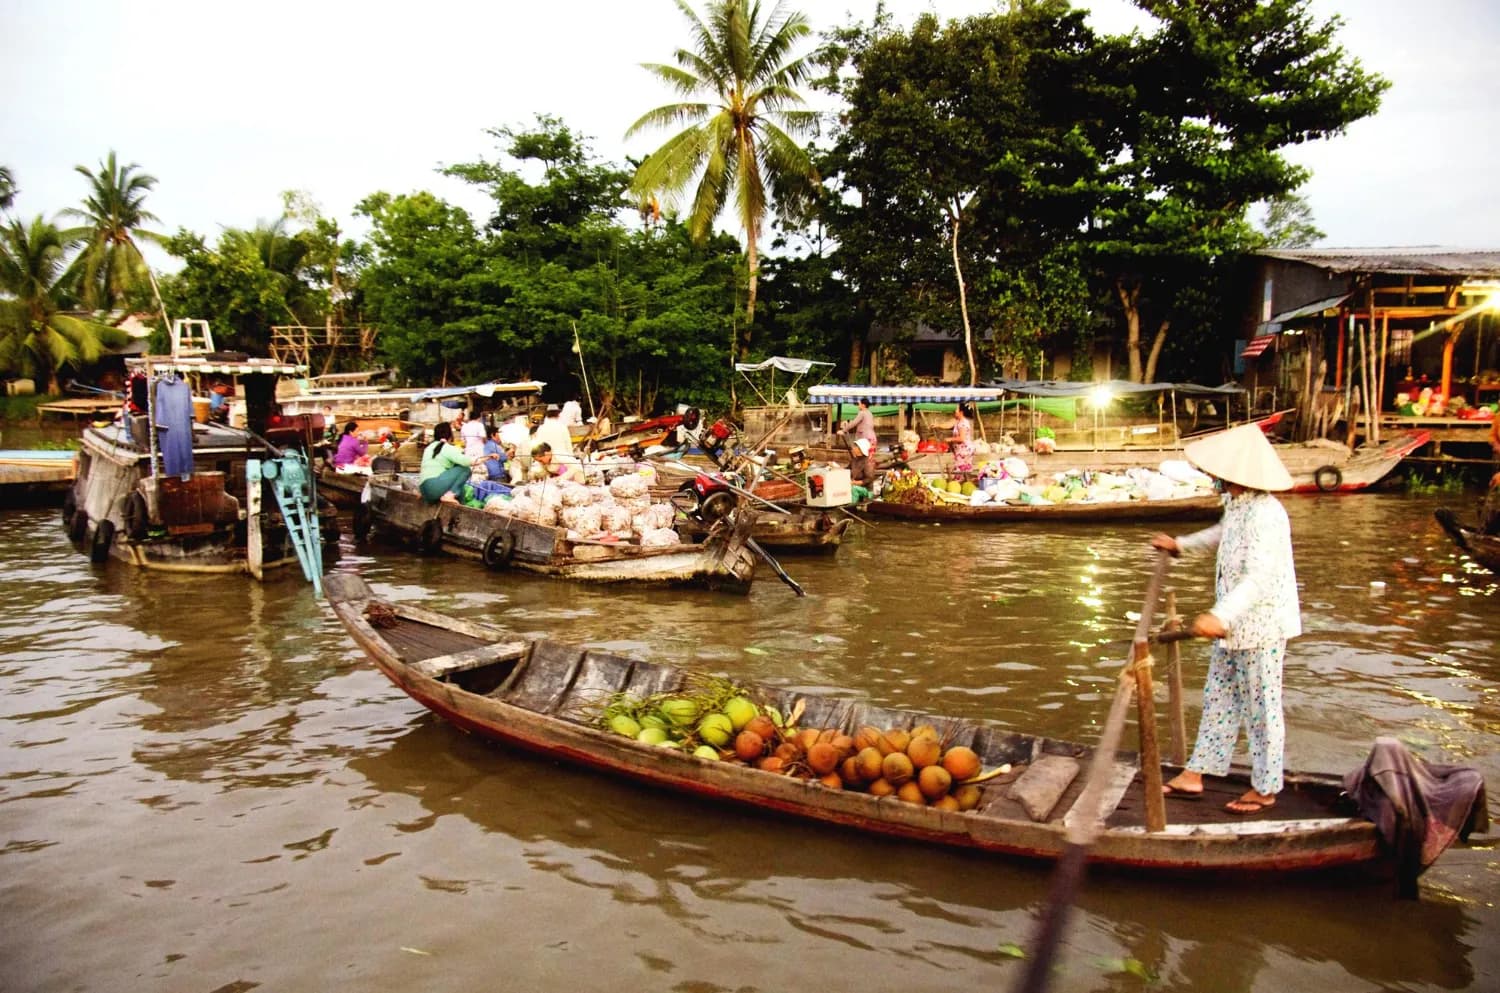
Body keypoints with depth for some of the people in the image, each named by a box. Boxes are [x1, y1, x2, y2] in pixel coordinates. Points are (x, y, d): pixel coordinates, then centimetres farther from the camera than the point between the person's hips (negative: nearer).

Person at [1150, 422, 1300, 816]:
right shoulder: (1236, 503, 4)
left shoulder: (1265, 515, -27)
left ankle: (1265, 788, 22)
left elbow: (1259, 578, -36)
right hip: (1234, 625, 10)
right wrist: (1181, 545, 36)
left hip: (1261, 625, -10)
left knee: (1261, 706, 6)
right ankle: (1194, 775, 26)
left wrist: (1220, 615, -46)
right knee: (1218, 699, 16)